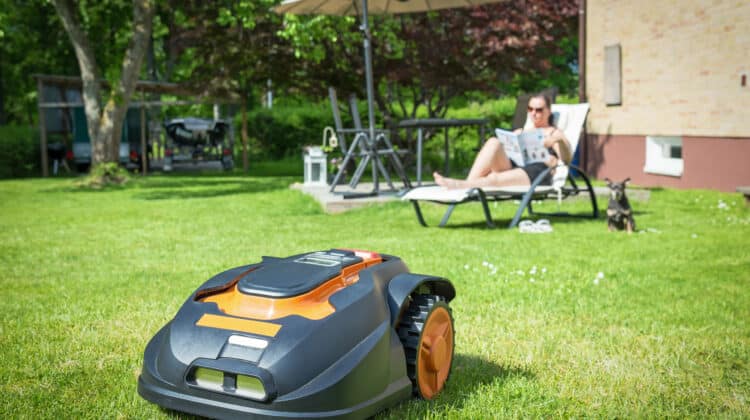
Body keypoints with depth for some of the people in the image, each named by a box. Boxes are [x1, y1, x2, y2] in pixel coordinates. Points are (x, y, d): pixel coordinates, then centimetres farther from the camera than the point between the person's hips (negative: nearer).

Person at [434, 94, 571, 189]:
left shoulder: (554, 133, 19)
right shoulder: (520, 133, 34)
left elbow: (567, 160, 3)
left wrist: (559, 140, -16)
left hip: (538, 174, -5)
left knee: (496, 179, -36)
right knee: (493, 142, -25)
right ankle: (469, 184, -41)